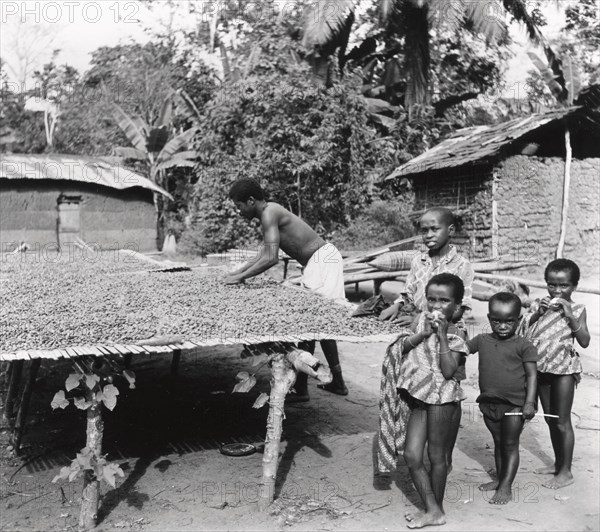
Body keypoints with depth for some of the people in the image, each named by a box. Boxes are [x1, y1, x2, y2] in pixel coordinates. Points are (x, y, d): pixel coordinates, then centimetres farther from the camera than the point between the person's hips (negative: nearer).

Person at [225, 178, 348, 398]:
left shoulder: (269, 213, -15)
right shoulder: (270, 214, 16)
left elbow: (271, 259, -23)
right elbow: (263, 257, 19)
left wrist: (240, 278, -15)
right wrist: (237, 272, 13)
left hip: (321, 261, -10)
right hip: (324, 258, 10)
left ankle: (300, 389, -1)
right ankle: (337, 382, 27)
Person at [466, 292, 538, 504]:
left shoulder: (523, 346, -10)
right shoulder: (482, 341, 2)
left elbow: (532, 375, -10)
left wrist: (529, 402, -15)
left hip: (514, 404, -5)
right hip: (489, 403, 5)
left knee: (510, 445, 5)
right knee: (498, 442, 19)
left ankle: (506, 487, 12)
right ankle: (499, 478, 33)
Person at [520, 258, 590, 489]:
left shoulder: (576, 309, -5)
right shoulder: (541, 304, 2)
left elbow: (584, 342, -14)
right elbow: (523, 330, -2)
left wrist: (570, 315, -21)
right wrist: (537, 314, -15)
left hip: (563, 369, -4)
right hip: (541, 368, 4)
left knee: (562, 422, 1)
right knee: (550, 419, 16)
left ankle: (566, 471, 11)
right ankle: (558, 463, 30)